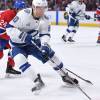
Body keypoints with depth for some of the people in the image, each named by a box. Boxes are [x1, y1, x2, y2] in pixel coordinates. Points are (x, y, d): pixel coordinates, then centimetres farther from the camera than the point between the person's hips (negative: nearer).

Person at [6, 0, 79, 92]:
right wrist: (24, 36, -38)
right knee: (20, 60, -30)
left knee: (50, 54, -1)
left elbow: (45, 34, -10)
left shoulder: (45, 19, -11)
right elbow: (9, 28, -29)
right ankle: (38, 81, -23)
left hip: (33, 42, 5)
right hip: (18, 44, -4)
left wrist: (44, 45, -31)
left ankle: (65, 76, 16)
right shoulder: (24, 14, -29)